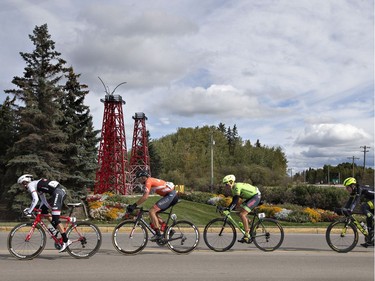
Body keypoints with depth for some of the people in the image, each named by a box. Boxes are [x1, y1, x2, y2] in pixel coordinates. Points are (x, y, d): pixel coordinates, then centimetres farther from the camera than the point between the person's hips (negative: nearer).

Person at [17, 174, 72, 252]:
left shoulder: (30, 185, 2)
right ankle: (55, 228, 20)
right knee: (43, 210, 21)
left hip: (58, 193, -9)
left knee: (55, 220, -9)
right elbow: (43, 201, 29)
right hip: (62, 191, 9)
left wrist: (29, 211, -6)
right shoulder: (37, 185, 28)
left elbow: (35, 199, -12)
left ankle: (66, 241, -10)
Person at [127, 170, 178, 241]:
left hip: (170, 195, -10)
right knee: (154, 213, 12)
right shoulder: (151, 181, 18)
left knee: (152, 211, -12)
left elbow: (145, 197, -22)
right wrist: (134, 205, 18)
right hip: (173, 196, 10)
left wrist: (134, 205, -18)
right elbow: (144, 196, 22)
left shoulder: (148, 181, -11)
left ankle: (158, 234, -13)